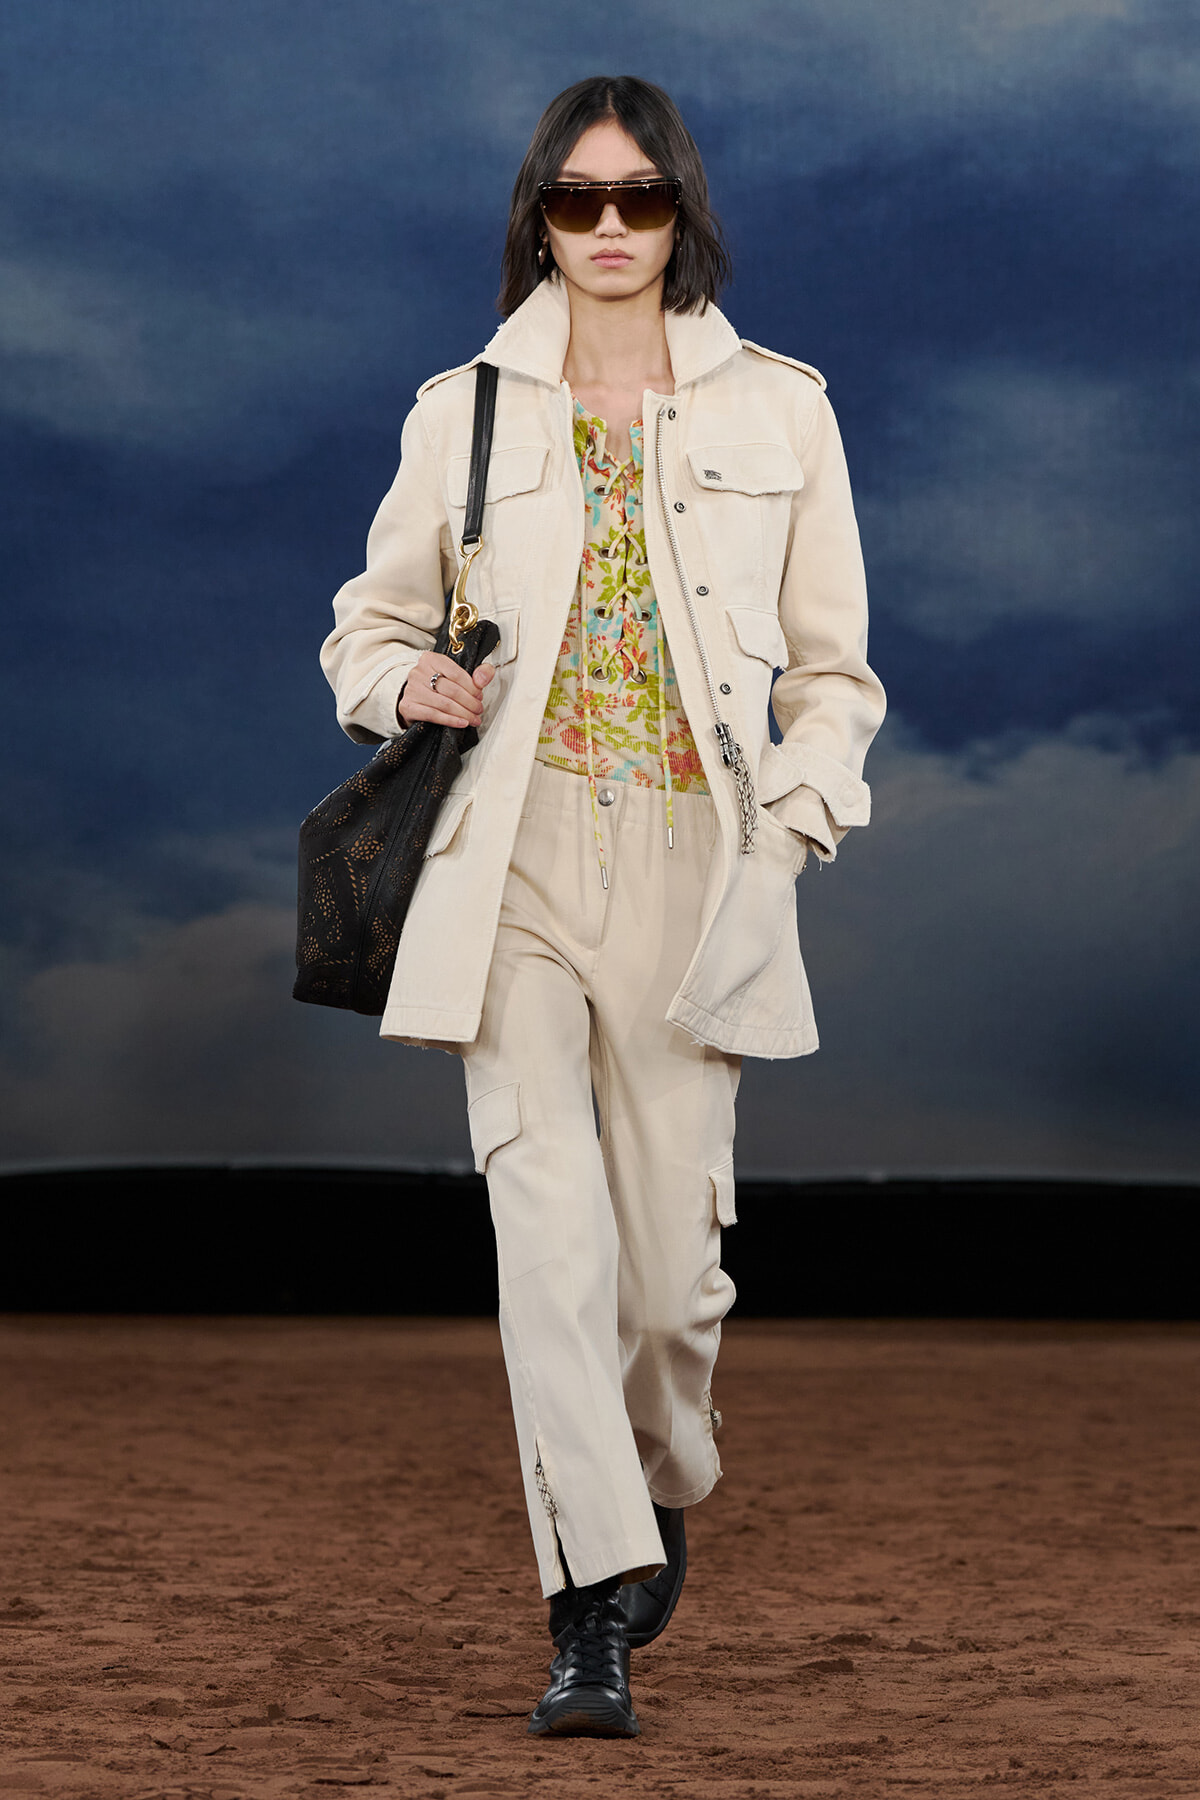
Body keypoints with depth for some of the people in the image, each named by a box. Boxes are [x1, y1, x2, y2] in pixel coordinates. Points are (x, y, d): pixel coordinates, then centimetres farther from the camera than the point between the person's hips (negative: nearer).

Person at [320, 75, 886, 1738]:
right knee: (550, 1223, -13)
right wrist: (409, 686, -3)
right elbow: (372, 618, 20)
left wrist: (790, 820, -3)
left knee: (670, 1253, 1)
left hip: (698, 866, 0)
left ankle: (662, 1493, 32)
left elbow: (833, 673, 13)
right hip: (515, 858, 0)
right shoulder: (465, 413, 11)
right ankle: (599, 1614, -14)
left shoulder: (779, 411, 10)